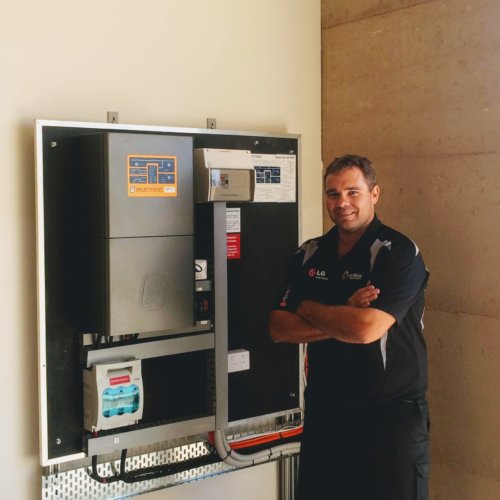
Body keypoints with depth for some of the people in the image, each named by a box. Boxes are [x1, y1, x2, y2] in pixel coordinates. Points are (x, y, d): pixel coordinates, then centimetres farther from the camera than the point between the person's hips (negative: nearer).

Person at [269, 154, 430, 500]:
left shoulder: (399, 253, -13)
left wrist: (309, 309, -9)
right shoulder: (310, 254, 4)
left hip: (391, 418, -5)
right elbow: (279, 328, -3)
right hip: (324, 412, 5)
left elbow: (367, 328, -26)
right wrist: (342, 320, -16)